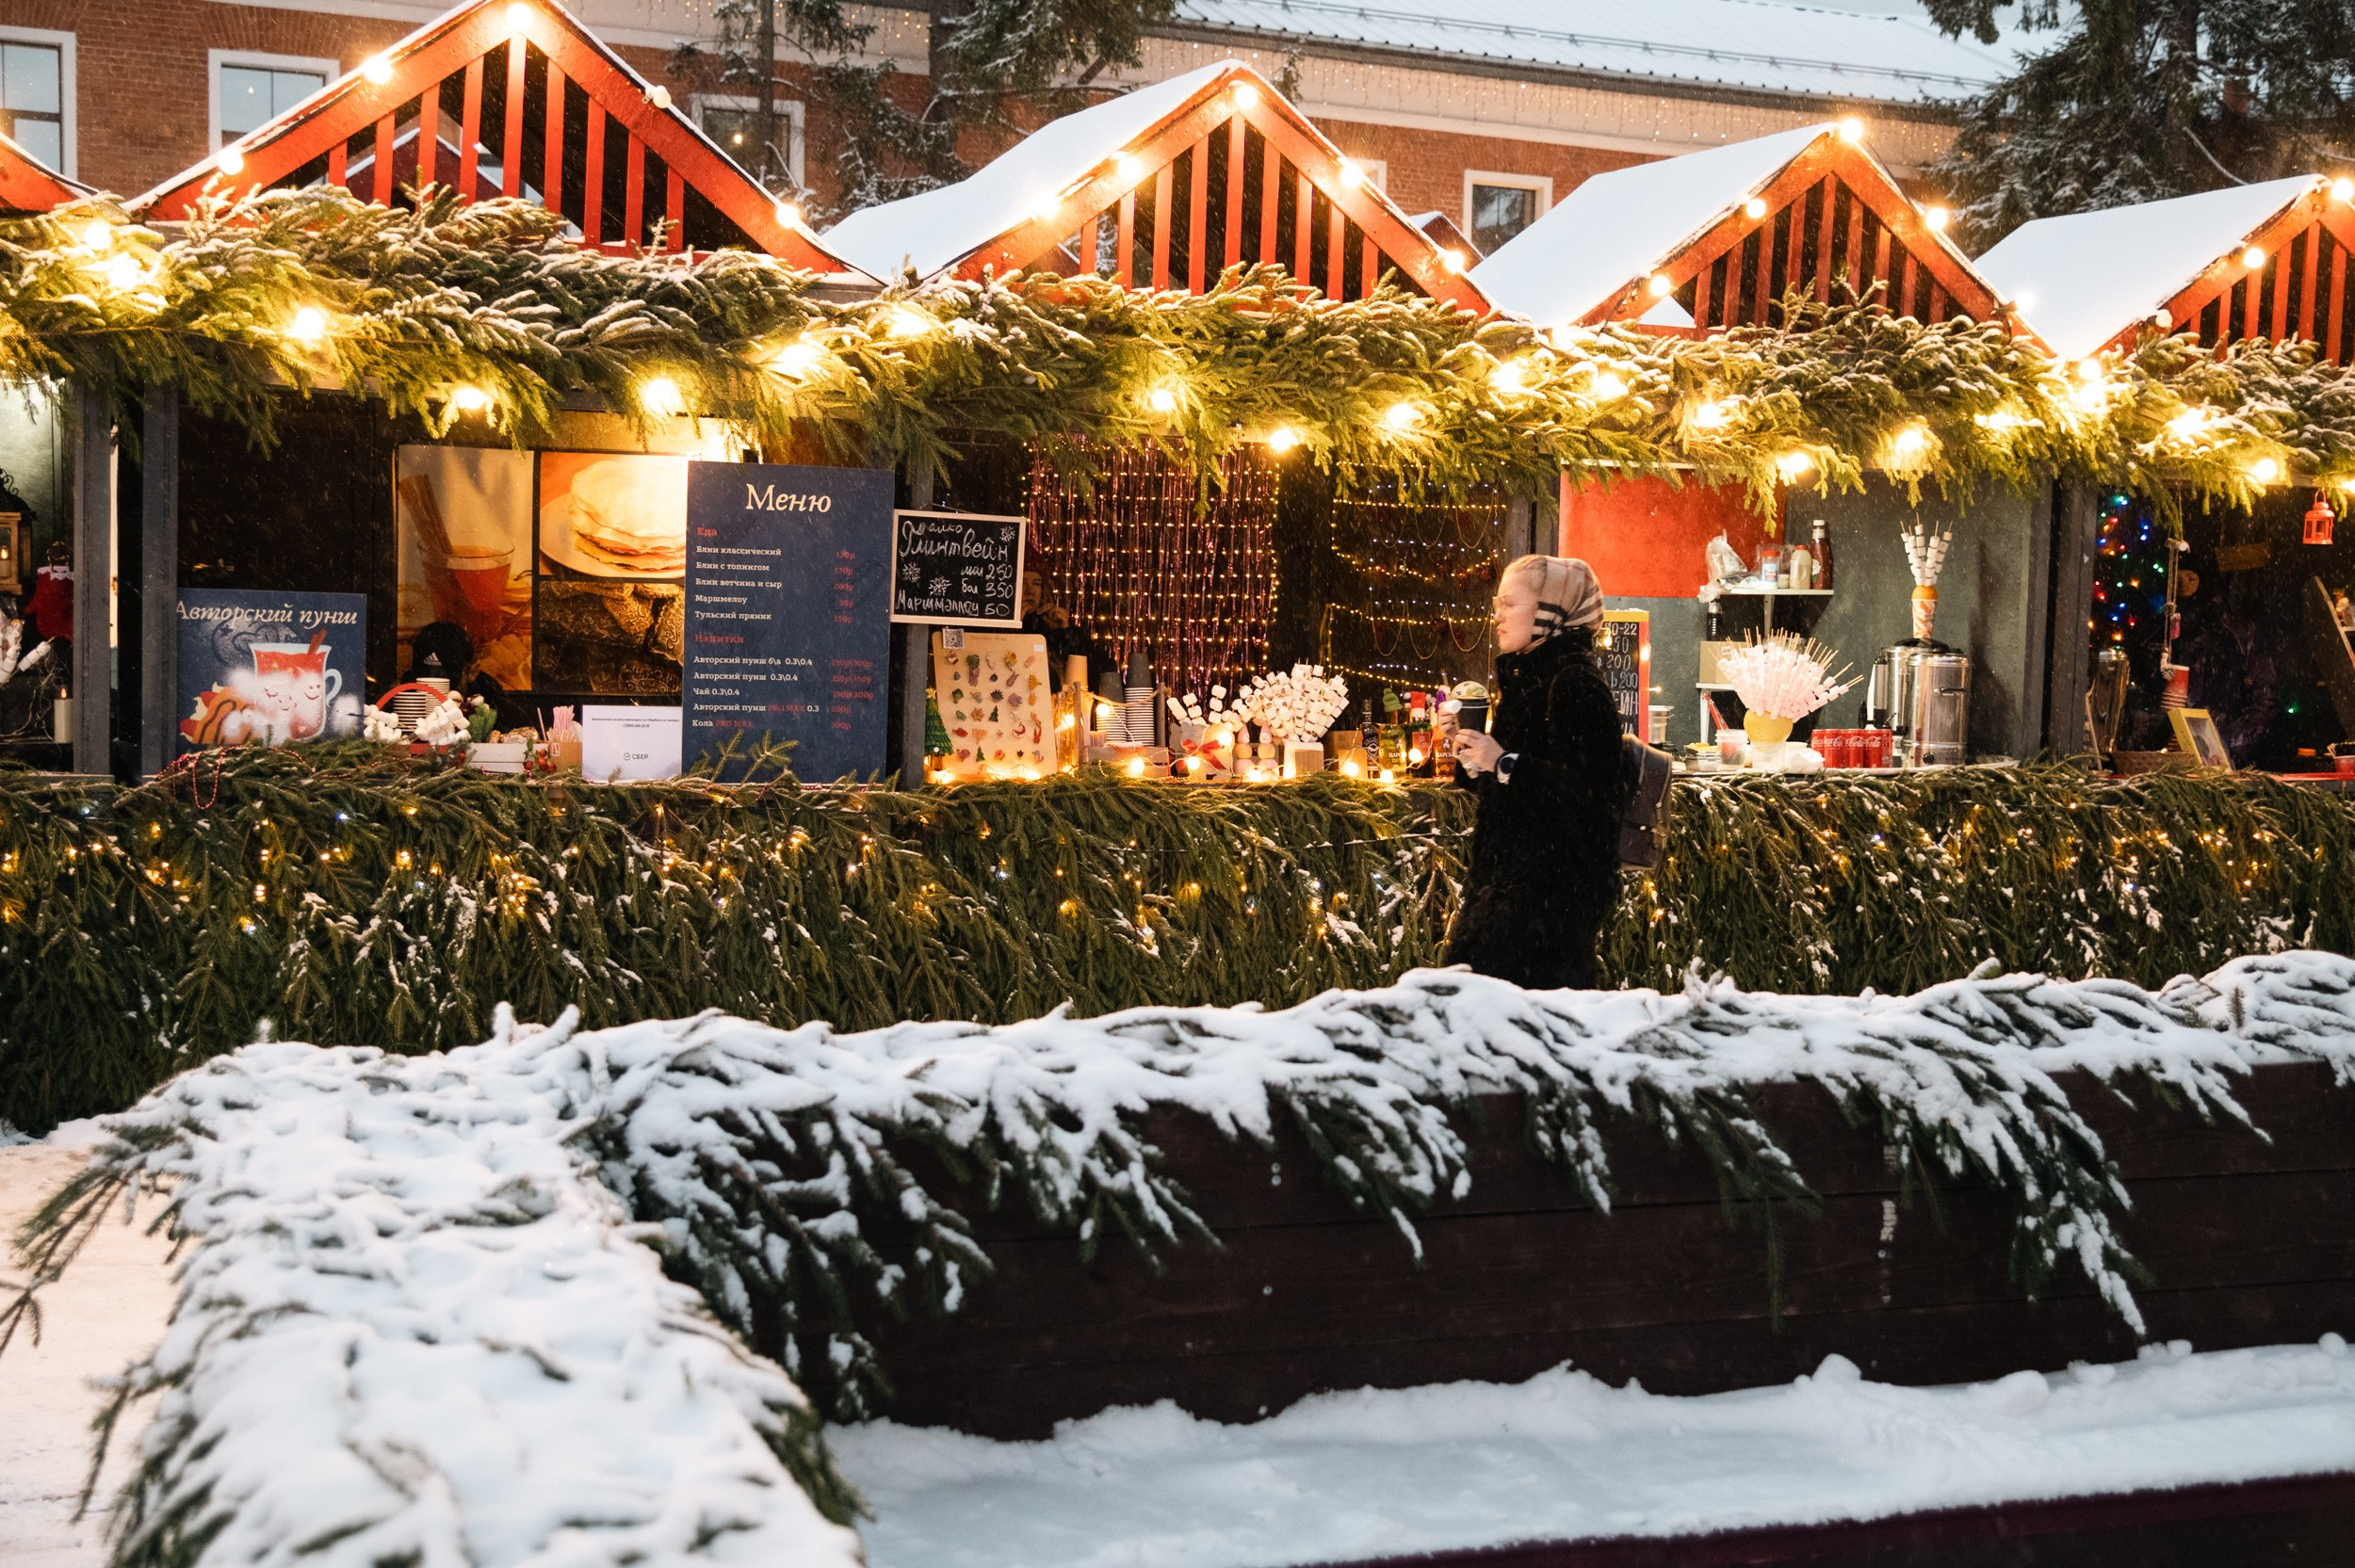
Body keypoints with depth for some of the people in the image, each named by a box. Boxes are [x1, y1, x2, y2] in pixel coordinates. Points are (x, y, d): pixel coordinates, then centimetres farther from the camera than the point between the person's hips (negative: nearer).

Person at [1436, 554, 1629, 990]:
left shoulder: (1575, 683, -15)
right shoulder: (1525, 676, 14)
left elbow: (1589, 789, -25)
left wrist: (1505, 762, -25)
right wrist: (1465, 746, 5)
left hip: (1555, 880, -10)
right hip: (1514, 868, 10)